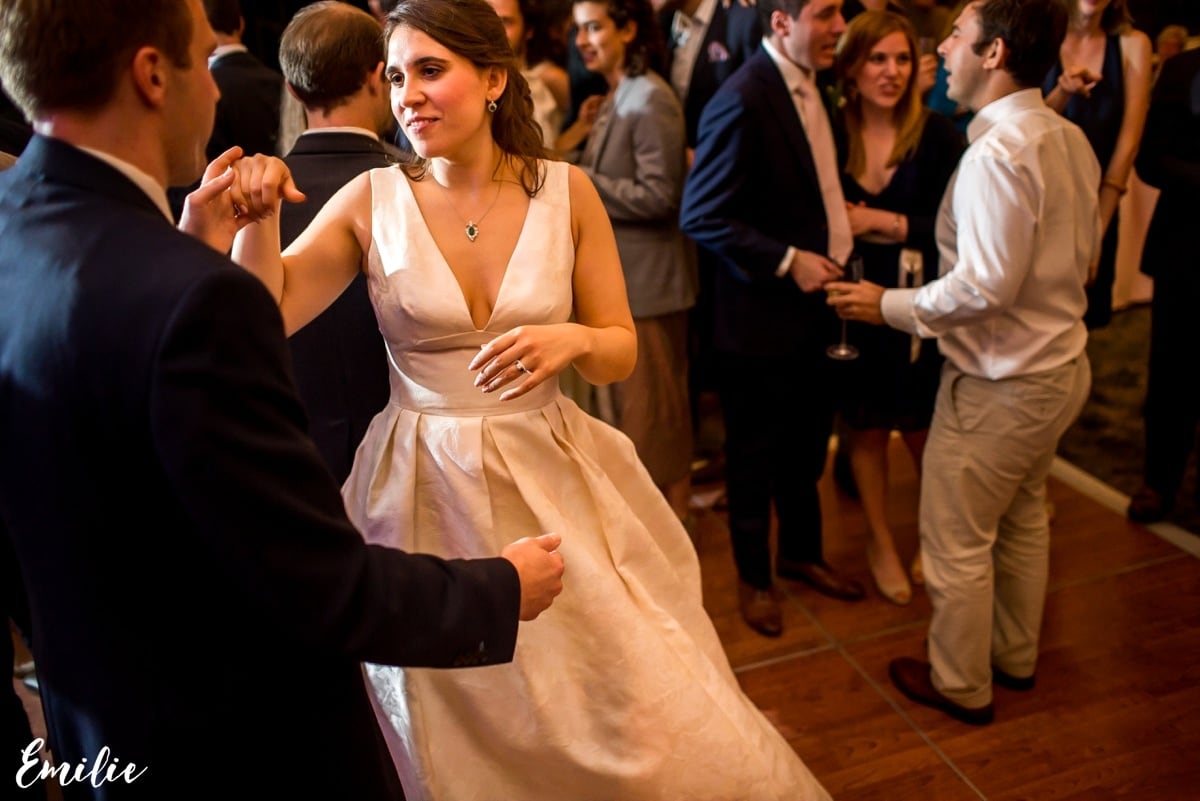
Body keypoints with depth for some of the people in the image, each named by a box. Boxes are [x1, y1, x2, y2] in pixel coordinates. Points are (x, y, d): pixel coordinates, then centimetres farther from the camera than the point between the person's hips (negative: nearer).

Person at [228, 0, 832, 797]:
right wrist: (260, 215, -21)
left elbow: (621, 353, 1)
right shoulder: (372, 200, -3)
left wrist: (572, 340, -20)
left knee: (649, 717, 6)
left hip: (553, 482, 1)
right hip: (426, 493, 0)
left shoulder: (567, 191, -2)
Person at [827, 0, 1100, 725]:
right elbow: (1085, 253, 11)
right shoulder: (1070, 137, 3)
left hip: (1001, 385, -9)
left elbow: (986, 286, -28)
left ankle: (960, 685, 26)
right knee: (1022, 519, 24)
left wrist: (889, 305, -16)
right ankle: (1016, 656, 43)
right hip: (1060, 364, 9)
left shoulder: (997, 154, -25)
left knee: (957, 540, 8)